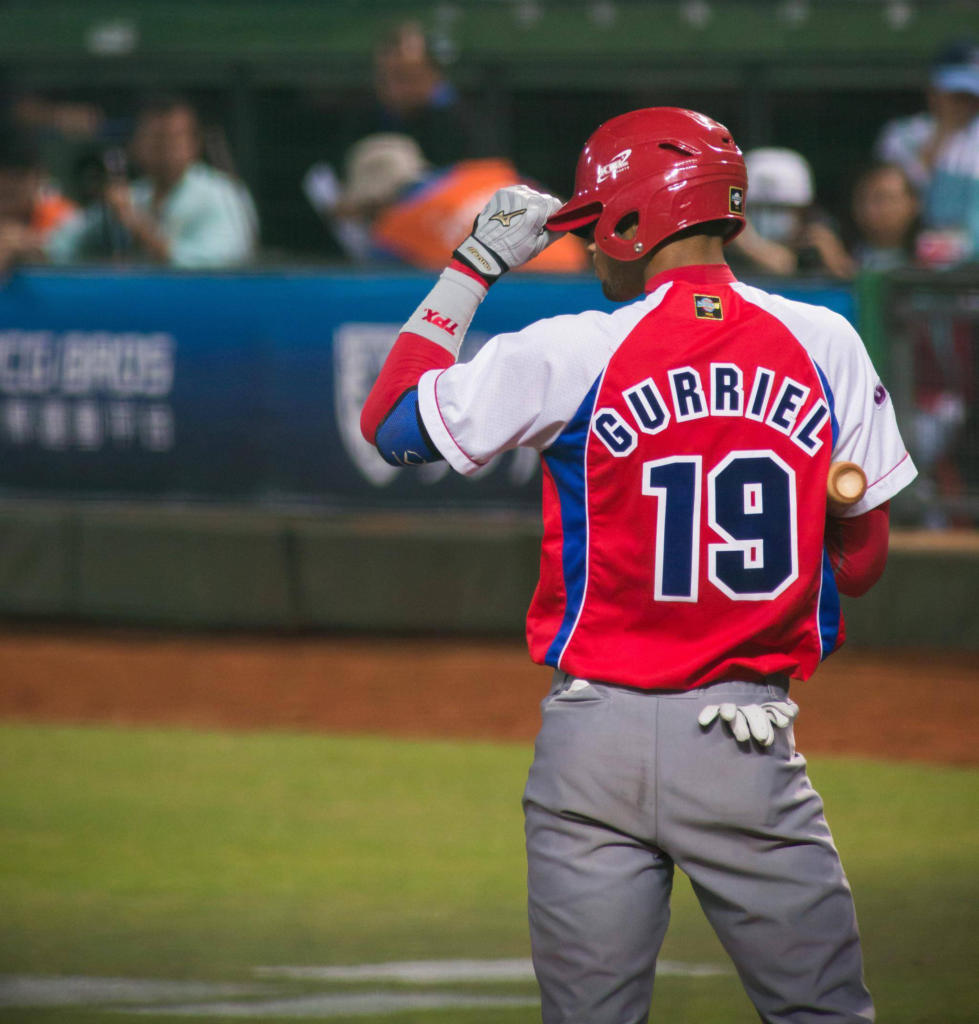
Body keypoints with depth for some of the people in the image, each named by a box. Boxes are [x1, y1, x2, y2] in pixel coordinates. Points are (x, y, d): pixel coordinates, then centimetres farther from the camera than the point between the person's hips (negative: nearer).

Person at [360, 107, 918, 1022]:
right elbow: (860, 560, 6)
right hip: (749, 739, 1)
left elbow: (388, 421, 8)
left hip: (598, 734, -1)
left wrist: (470, 269, 15)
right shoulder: (824, 346, 1)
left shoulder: (568, 358, -6)